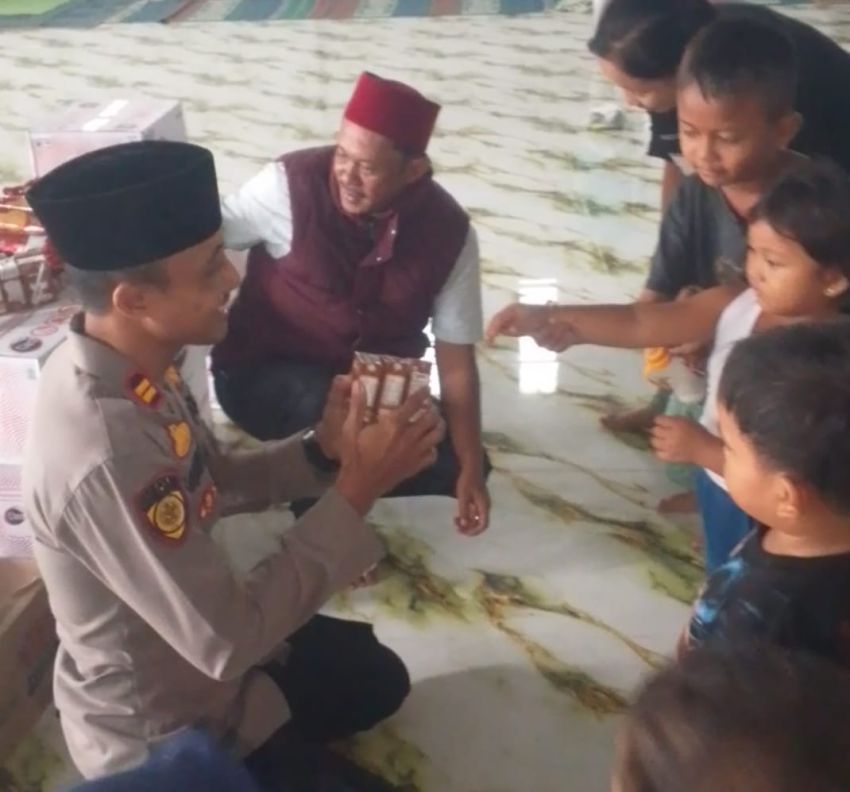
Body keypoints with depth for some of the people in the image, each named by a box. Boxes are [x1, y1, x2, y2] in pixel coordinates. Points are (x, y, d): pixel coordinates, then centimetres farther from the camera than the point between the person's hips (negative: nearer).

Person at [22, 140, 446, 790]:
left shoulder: (124, 370, -12)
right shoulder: (107, 458, -40)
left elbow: (213, 484, 4)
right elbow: (227, 640, -33)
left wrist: (321, 451, -14)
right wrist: (356, 492, -29)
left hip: (193, 647, 8)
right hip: (163, 734, -8)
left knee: (378, 679, 21)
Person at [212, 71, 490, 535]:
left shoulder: (448, 232, -13)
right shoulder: (292, 184, -21)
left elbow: (456, 361, -10)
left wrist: (470, 469, -15)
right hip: (264, 377, -3)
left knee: (449, 463, -12)